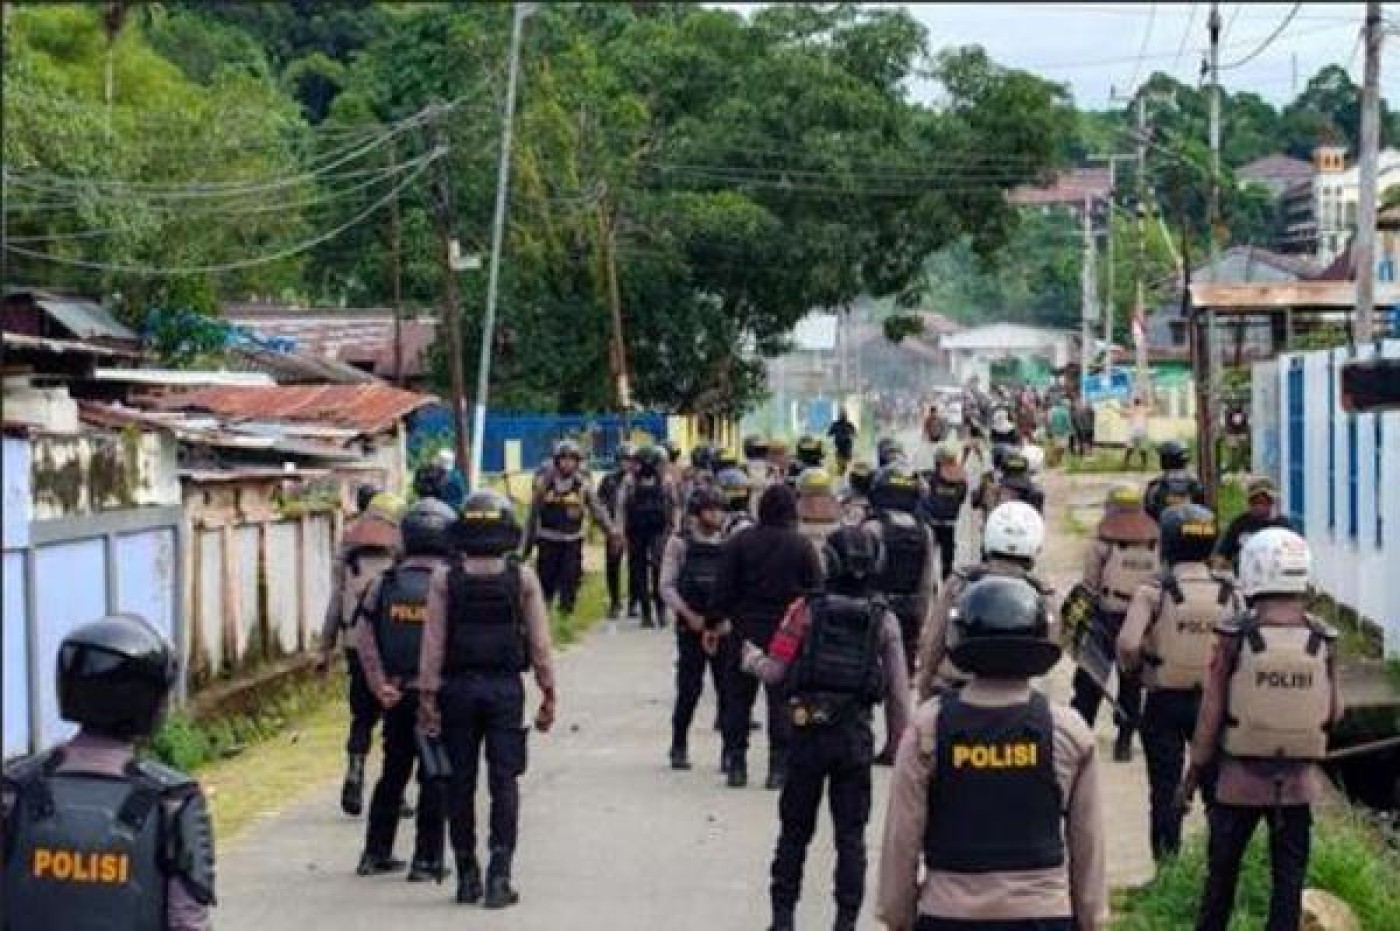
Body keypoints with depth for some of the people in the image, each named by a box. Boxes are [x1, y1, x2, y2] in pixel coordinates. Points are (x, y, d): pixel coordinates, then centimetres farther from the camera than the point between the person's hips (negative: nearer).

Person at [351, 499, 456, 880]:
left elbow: (363, 631, -4)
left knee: (393, 771, 16)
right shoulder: (449, 581, -7)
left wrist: (379, 684, -4)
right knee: (434, 778, 4)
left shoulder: (385, 581, 3)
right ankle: (426, 860, 4)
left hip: (397, 694, 4)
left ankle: (376, 853, 20)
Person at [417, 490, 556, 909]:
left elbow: (433, 643, -4)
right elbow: (539, 643, -3)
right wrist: (548, 694, 4)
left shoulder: (446, 580, -2)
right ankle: (498, 878, -5)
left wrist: (428, 697, -1)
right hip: (506, 687, -1)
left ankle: (467, 878, 13)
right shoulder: (523, 578, -3)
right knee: (504, 783, 2)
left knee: (460, 784, 9)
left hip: (458, 687, 1)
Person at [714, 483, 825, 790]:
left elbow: (725, 590, -3)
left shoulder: (739, 543, -3)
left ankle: (736, 764, 8)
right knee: (783, 699, 4)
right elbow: (816, 592, -1)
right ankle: (779, 766, 2)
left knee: (739, 698, 9)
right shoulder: (803, 546, -3)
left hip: (746, 630, 0)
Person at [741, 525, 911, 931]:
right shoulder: (884, 621, -1)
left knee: (795, 830, 11)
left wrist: (751, 658, 14)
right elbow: (898, 691, -1)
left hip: (808, 731, 0)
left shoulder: (806, 611, -6)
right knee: (850, 835, 7)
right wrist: (902, 742, 9)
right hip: (856, 737, 1)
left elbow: (774, 671, -8)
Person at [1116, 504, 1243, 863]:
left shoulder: (1153, 591, -11)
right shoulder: (1229, 593, -2)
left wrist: (1134, 670, -1)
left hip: (1164, 702, -2)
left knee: (1165, 790, 7)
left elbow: (1127, 645, -21)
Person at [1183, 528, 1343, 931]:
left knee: (1222, 872, 15)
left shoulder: (1234, 638, -14)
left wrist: (1193, 775, 1)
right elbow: (1334, 714, 1)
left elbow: (1211, 714, -9)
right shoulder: (1322, 641, -7)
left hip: (1238, 779, -1)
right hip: (1298, 782, 1)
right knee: (1288, 879, 8)